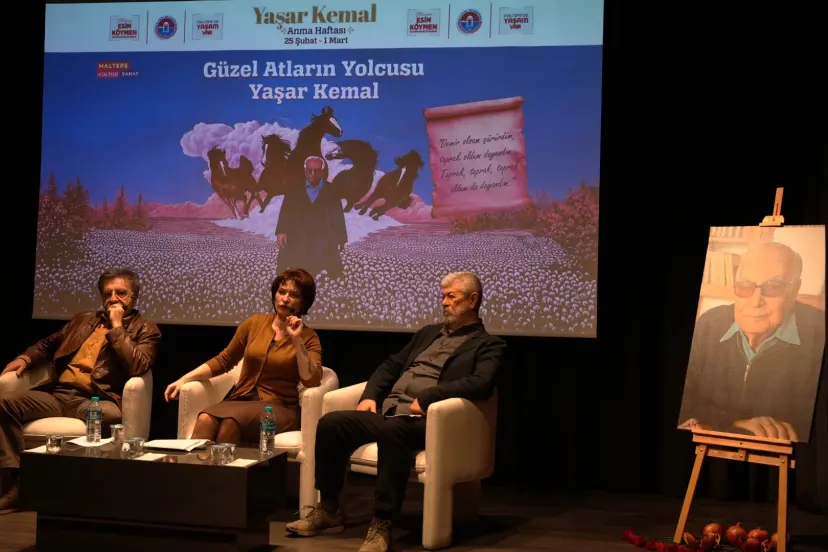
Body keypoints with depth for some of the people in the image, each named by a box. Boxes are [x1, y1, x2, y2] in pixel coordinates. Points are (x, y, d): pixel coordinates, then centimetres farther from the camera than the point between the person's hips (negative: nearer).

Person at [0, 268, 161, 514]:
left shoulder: (145, 330, 11)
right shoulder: (84, 320, 27)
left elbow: (135, 367, -7)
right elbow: (48, 344, 35)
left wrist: (117, 327, -3)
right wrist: (25, 359, 14)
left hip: (96, 400, -5)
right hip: (57, 394, 5)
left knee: (112, 416, -41)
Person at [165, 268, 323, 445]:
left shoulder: (308, 337, 2)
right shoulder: (254, 323, 11)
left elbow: (312, 381, -12)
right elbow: (223, 360, 16)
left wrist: (297, 340, -16)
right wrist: (184, 379, 7)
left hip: (278, 409, -3)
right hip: (241, 400, 3)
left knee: (230, 423, -35)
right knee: (205, 420, -31)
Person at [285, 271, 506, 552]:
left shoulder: (488, 345, 5)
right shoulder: (428, 332, 27)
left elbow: (481, 384, -14)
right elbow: (392, 365, 27)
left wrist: (426, 397, -20)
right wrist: (370, 395, 7)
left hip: (423, 420, -7)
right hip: (387, 412, 7)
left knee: (391, 431, -39)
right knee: (331, 423, -15)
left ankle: (382, 524, -33)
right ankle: (328, 510, -3)